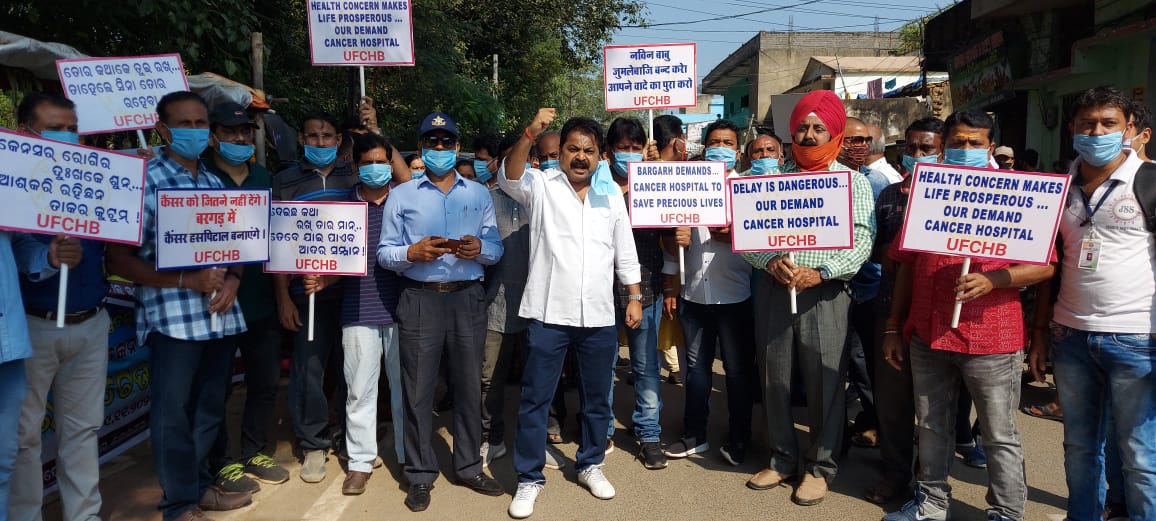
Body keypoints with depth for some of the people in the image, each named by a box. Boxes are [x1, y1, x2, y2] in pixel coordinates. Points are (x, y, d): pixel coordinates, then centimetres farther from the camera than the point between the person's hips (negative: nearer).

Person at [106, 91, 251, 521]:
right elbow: (118, 260, -9)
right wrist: (188, 281, -17)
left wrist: (232, 279, -4)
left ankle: (200, 486, 32)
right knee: (173, 412, 4)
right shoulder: (144, 182, -5)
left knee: (210, 408, 15)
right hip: (173, 319, -5)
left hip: (221, 316, 6)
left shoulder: (216, 184, 13)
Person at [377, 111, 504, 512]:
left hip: (468, 299, 2)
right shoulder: (401, 195, 6)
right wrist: (412, 252, -18)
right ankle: (420, 475, 17)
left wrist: (479, 249, -16)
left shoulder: (479, 194, 11)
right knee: (419, 391, 3)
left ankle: (469, 467, 25)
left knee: (469, 386, 10)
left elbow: (497, 249, 5)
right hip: (420, 300, -1)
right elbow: (384, 253, 1)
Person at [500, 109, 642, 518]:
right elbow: (510, 178, -22)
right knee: (534, 399, 2)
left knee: (597, 397, 14)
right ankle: (530, 477, 16)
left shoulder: (611, 193, 9)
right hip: (548, 313, -3)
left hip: (599, 316, 3)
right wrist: (530, 134, -35)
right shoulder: (541, 185, 0)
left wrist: (635, 297, 9)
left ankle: (590, 465, 33)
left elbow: (625, 251, 13)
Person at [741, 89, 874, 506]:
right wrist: (772, 262, -16)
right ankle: (783, 459, 25)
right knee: (774, 378, 9)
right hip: (773, 290, 3)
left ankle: (820, 467, 19)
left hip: (824, 293, -2)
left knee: (824, 382, 2)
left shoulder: (854, 183, 5)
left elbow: (862, 240, -6)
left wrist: (820, 272, -20)